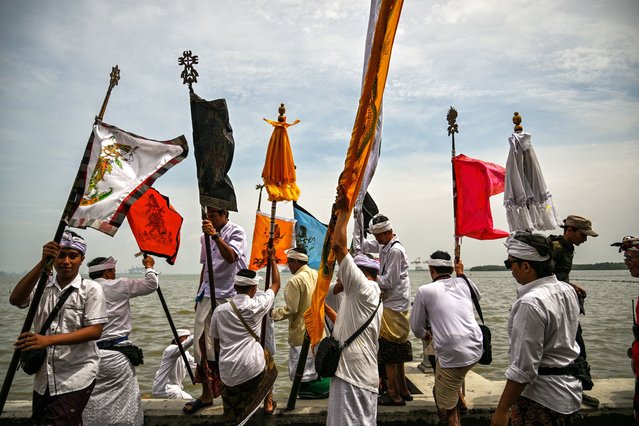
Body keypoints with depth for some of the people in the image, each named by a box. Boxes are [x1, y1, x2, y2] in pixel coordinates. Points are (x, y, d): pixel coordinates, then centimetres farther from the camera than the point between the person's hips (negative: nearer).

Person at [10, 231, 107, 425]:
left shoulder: (91, 289, -8)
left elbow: (95, 330, -14)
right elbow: (15, 299, -15)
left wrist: (49, 340, -23)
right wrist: (43, 263, -24)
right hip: (43, 379, 5)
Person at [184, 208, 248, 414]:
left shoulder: (237, 232, -5)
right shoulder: (206, 236, 15)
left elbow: (231, 257, -22)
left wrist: (215, 235, -27)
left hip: (228, 296, -6)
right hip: (207, 295, 7)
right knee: (202, 344, 6)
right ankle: (207, 394, 20)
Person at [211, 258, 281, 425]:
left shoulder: (219, 310, 2)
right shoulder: (256, 305, -6)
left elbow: (216, 344, 11)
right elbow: (276, 284, 10)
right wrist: (273, 260, 21)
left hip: (227, 375, 2)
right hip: (252, 370, -2)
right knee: (267, 358, 31)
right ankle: (268, 405, 41)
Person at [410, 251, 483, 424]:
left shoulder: (424, 290, -4)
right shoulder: (464, 282, 8)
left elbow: (416, 327, 6)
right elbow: (478, 296, 33)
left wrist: (425, 335, 28)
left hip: (452, 355, -6)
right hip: (476, 349, 6)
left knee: (447, 410, 9)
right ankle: (458, 399, 37)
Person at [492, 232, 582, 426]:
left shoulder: (530, 303, -26)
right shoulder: (567, 290, 1)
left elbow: (523, 368, -26)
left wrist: (502, 410, -20)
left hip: (540, 396, -9)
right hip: (569, 386, 9)